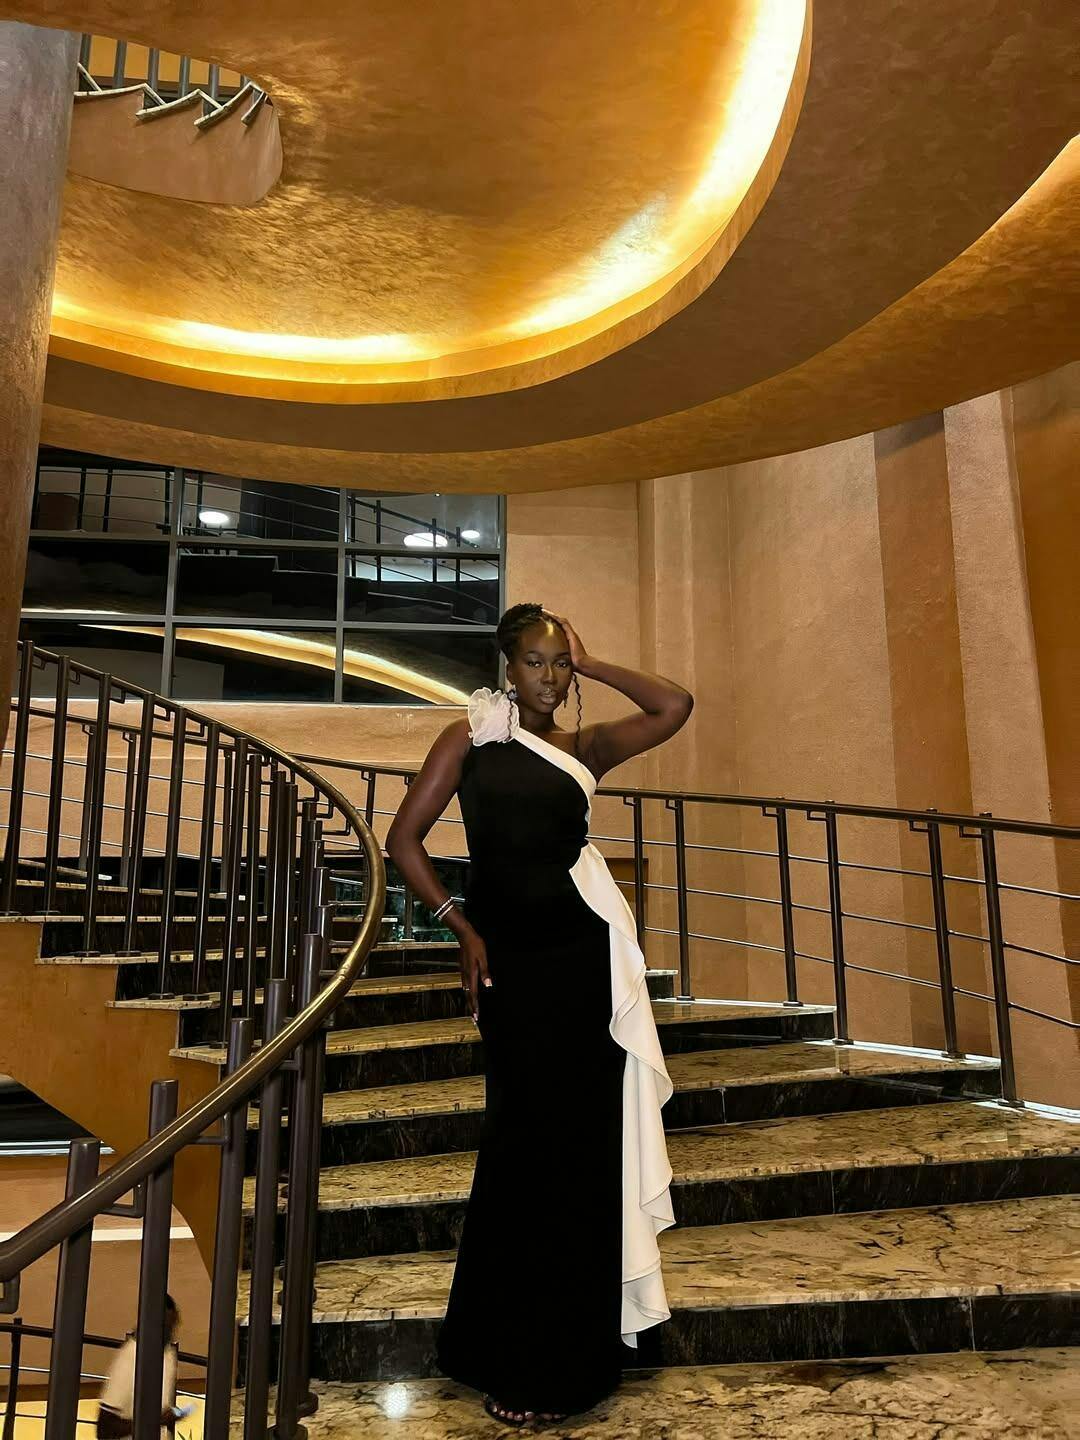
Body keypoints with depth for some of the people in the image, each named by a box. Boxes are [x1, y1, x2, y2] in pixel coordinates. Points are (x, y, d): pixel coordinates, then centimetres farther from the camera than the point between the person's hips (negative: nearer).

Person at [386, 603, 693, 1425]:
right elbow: (404, 839, 1)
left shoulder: (584, 748, 9)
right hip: (510, 956, -2)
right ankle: (512, 1355, 28)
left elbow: (675, 706, 0)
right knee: (526, 1141, 7)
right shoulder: (470, 739, 3)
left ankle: (570, 1353, 27)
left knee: (582, 1139, 7)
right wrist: (460, 928, -4)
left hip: (584, 954, 2)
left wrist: (591, 664, 5)